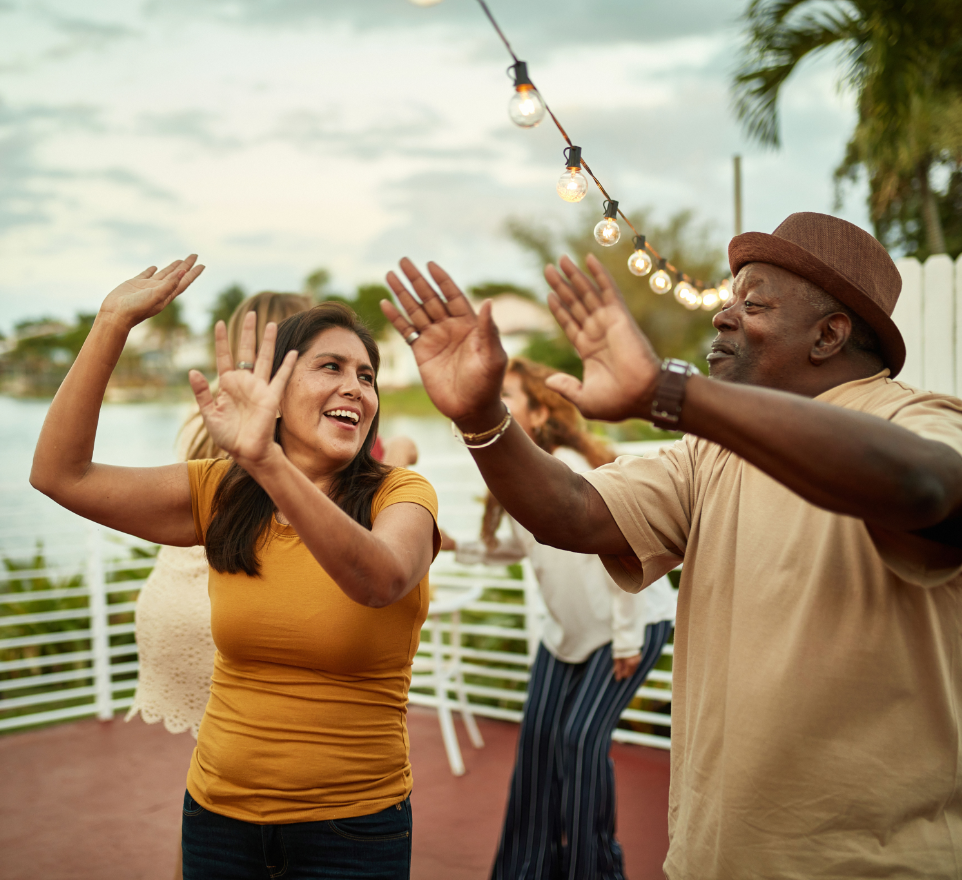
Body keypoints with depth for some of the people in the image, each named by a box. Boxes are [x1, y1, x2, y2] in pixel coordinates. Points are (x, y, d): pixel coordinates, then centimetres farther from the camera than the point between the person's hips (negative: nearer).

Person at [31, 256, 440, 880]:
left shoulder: (399, 494, -11)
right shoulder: (222, 495, -1)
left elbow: (381, 578, -35)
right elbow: (62, 475, -8)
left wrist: (264, 459, -48)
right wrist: (113, 324, -13)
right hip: (219, 809, 3)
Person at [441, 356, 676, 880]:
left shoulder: (569, 470, -28)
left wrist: (627, 640, -21)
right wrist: (460, 547, -1)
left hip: (634, 620, -8)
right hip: (569, 628, 8)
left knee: (581, 735, -12)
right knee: (538, 734, 4)